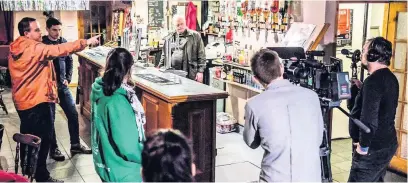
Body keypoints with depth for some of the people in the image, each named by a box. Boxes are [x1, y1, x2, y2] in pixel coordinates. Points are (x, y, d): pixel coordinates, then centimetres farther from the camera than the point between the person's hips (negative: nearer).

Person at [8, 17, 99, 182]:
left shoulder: (15, 50, 8)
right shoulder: (35, 48, -20)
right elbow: (59, 50, -28)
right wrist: (86, 42, -25)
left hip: (22, 101, 9)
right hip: (37, 101, -9)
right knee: (42, 139, 2)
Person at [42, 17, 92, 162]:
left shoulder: (64, 42, 5)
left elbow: (69, 61, 12)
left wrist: (68, 79, 2)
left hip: (62, 85, 5)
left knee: (73, 114, 6)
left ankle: (75, 145, 18)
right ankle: (53, 149, 17)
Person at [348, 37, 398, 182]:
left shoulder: (373, 81, -22)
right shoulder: (390, 78, 9)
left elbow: (369, 119, -28)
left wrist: (364, 146, -17)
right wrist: (362, 88, 14)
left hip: (373, 149, -10)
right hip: (387, 144, 10)